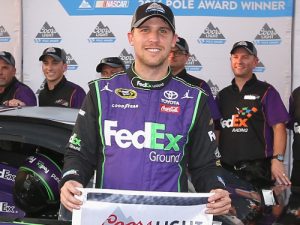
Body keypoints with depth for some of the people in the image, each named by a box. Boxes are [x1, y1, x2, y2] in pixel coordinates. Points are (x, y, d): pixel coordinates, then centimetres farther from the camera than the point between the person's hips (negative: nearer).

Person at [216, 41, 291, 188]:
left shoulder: (266, 92, 1)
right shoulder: (223, 95, 16)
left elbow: (279, 127, -7)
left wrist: (277, 160, -18)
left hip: (258, 169, -4)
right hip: (226, 168, 4)